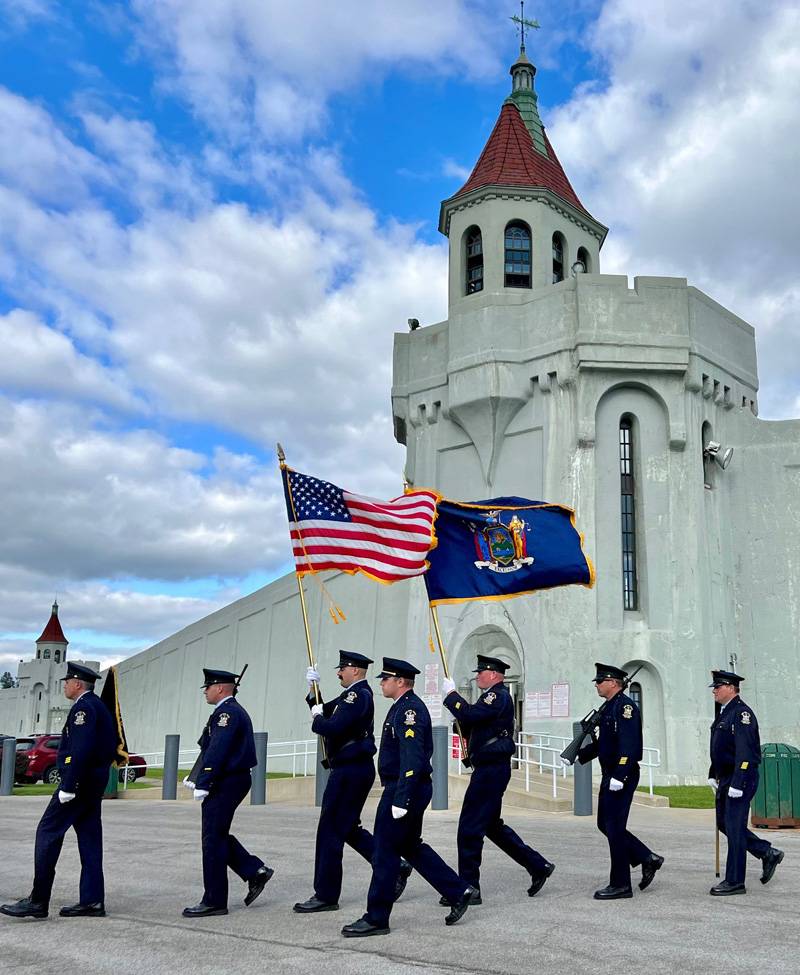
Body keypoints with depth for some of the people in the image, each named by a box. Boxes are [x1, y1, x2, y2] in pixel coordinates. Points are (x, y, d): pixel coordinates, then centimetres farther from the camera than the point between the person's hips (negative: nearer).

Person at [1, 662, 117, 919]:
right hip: (94, 784, 10)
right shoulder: (98, 706, 17)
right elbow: (111, 748, 18)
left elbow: (81, 750, -24)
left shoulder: (84, 707, -15)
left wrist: (68, 786, -23)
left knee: (48, 832, -5)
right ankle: (92, 902, 11)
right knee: (89, 838, 9)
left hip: (79, 782, -10)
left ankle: (38, 900, -3)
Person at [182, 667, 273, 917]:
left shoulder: (227, 712, -15)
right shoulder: (232, 710, 17)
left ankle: (214, 901, 5)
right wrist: (194, 778, 18)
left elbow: (217, 751, -22)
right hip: (233, 781, 10)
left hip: (225, 783, -10)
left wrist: (202, 784, -22)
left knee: (213, 839, -3)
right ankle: (255, 871, 17)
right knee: (218, 836, 16)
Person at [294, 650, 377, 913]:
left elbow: (332, 727, -27)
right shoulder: (354, 694, 15)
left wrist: (318, 718, -8)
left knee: (330, 831, -3)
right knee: (349, 828, 17)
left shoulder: (358, 695, -17)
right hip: (354, 769, 10)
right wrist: (314, 689, 7)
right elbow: (322, 709, 21)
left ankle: (326, 896, 5)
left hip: (350, 771, -10)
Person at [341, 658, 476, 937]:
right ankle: (458, 891, 24)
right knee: (411, 847, 18)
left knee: (385, 852, -2)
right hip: (402, 788, 11)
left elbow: (412, 759, -25)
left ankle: (376, 919, 8)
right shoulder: (406, 707, 14)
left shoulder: (409, 709, -18)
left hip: (404, 789, -11)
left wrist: (400, 800, -26)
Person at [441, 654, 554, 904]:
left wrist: (451, 694, -14)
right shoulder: (494, 697, 18)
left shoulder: (499, 696, -14)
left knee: (469, 827, -6)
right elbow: (473, 727, 20)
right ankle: (539, 867, 25)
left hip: (491, 769, -11)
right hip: (490, 769, 11)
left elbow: (470, 715, -26)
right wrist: (462, 720, 2)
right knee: (492, 826, 18)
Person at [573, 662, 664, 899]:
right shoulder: (609, 707, 15)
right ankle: (648, 859, 23)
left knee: (614, 827, -3)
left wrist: (619, 777, -27)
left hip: (621, 776, -10)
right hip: (610, 776, 10)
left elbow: (629, 745, -24)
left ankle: (620, 885, 7)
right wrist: (579, 754, 12)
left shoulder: (625, 706, -15)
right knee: (605, 824, 14)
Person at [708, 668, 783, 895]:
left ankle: (735, 881, 4)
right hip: (726, 779, 10)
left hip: (741, 778, -10)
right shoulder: (723, 713, 14)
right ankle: (768, 853, 26)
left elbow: (745, 751, -22)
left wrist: (737, 783, -25)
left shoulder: (742, 713, -15)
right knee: (724, 824, 14)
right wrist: (713, 775, 19)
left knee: (734, 827, -4)